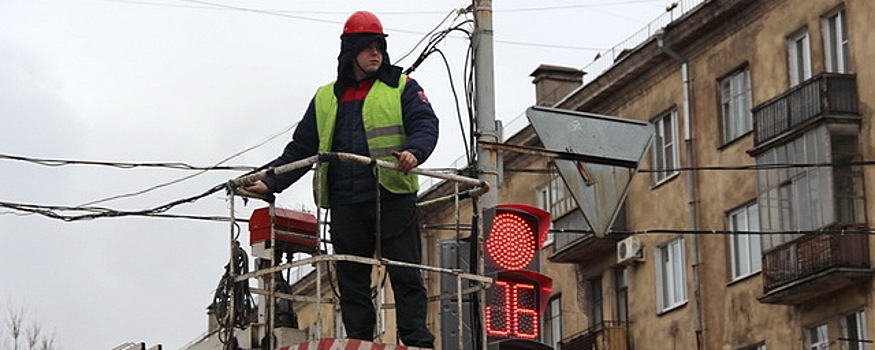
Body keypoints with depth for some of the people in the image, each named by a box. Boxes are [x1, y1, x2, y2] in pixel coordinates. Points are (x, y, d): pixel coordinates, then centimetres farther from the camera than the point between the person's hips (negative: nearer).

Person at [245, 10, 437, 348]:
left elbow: (425, 124, -4)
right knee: (352, 281, 3)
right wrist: (270, 182, 10)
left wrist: (414, 151, -26)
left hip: (393, 197, -3)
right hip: (346, 203, 4)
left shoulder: (401, 88, 10)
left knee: (405, 275, -6)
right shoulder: (326, 99, 20)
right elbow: (300, 148, 22)